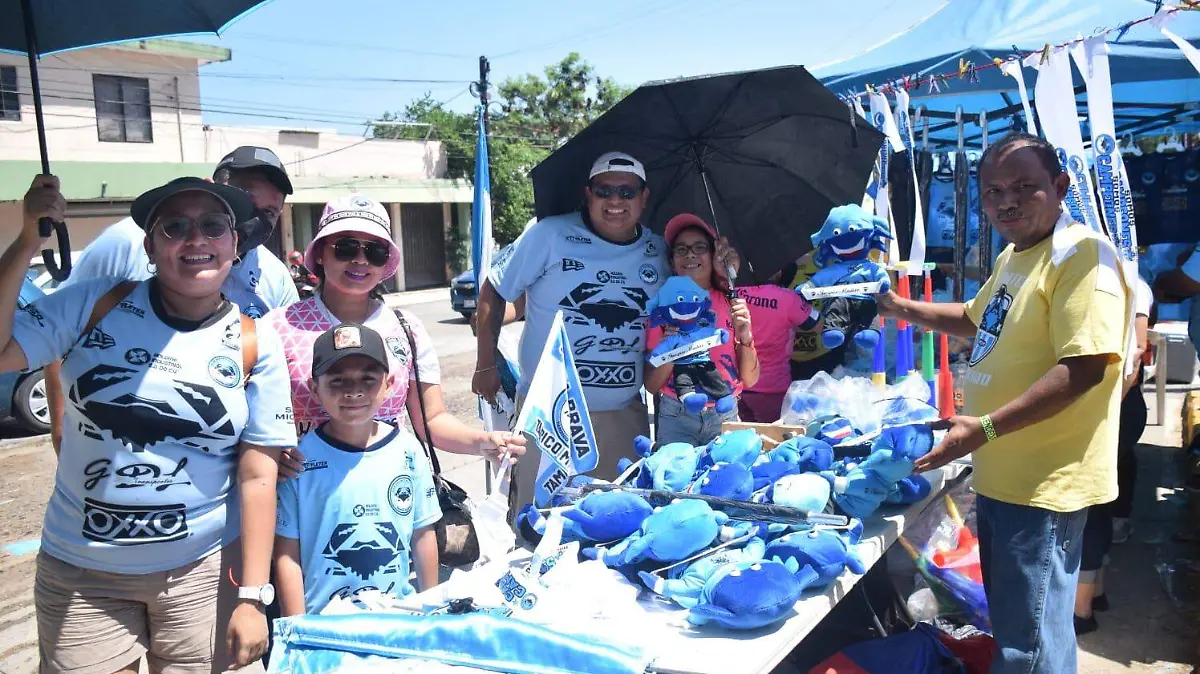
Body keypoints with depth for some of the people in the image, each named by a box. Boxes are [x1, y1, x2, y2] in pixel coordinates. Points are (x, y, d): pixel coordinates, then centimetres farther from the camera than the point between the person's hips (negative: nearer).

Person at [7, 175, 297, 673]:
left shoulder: (256, 345, -6)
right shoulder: (94, 304, -4)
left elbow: (257, 477, -7)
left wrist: (252, 597, -8)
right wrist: (27, 243, -19)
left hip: (202, 570, 0)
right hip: (79, 570, 1)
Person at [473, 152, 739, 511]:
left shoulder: (660, 252, 5)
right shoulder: (549, 235, -7)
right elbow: (493, 294, 0)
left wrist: (720, 276, -2)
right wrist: (486, 364, -3)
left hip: (624, 413, 4)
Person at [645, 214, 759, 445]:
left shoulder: (732, 304, 1)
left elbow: (750, 380, 1)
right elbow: (651, 385, -1)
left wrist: (745, 336, -14)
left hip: (725, 418, 1)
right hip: (675, 418, 0)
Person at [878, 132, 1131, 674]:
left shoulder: (1082, 253, -18)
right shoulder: (1011, 258, 12)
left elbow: (1084, 367, -27)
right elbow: (978, 320, 31)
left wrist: (986, 427, -29)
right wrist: (904, 310, 21)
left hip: (1043, 484, -9)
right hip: (998, 474, 9)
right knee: (1008, 623, 25)